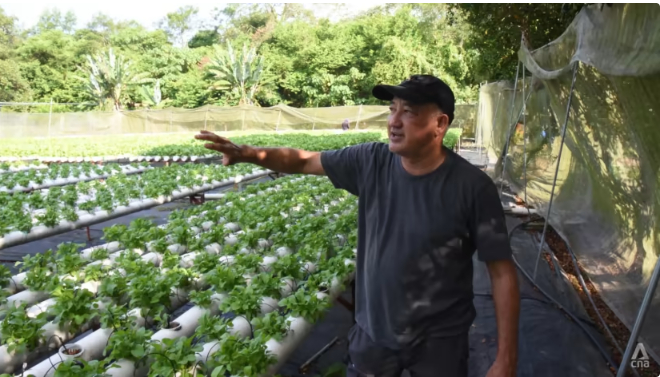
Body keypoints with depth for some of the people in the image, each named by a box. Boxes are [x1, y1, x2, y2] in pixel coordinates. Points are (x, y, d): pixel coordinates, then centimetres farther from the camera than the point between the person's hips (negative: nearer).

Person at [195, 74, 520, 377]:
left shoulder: (472, 187, -19)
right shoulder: (371, 162, -9)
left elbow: (502, 272, -13)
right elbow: (305, 161, 1)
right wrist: (250, 153, -15)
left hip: (439, 341, -2)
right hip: (373, 331, 3)